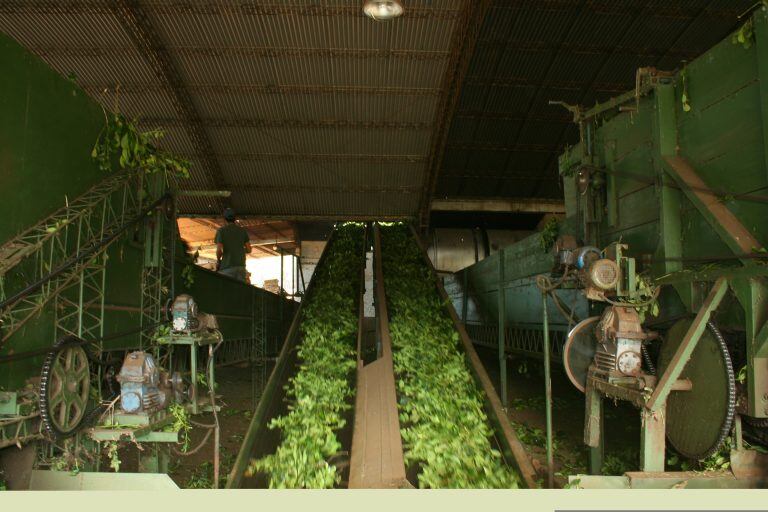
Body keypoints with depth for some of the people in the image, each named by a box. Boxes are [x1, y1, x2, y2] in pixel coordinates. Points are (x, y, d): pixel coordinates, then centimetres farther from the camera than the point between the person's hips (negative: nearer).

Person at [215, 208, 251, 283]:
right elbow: (249, 250, 8)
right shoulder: (243, 230, 9)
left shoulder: (221, 231, 0)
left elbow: (219, 250, -10)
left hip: (227, 267, -3)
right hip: (241, 265, 3)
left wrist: (218, 260, 9)